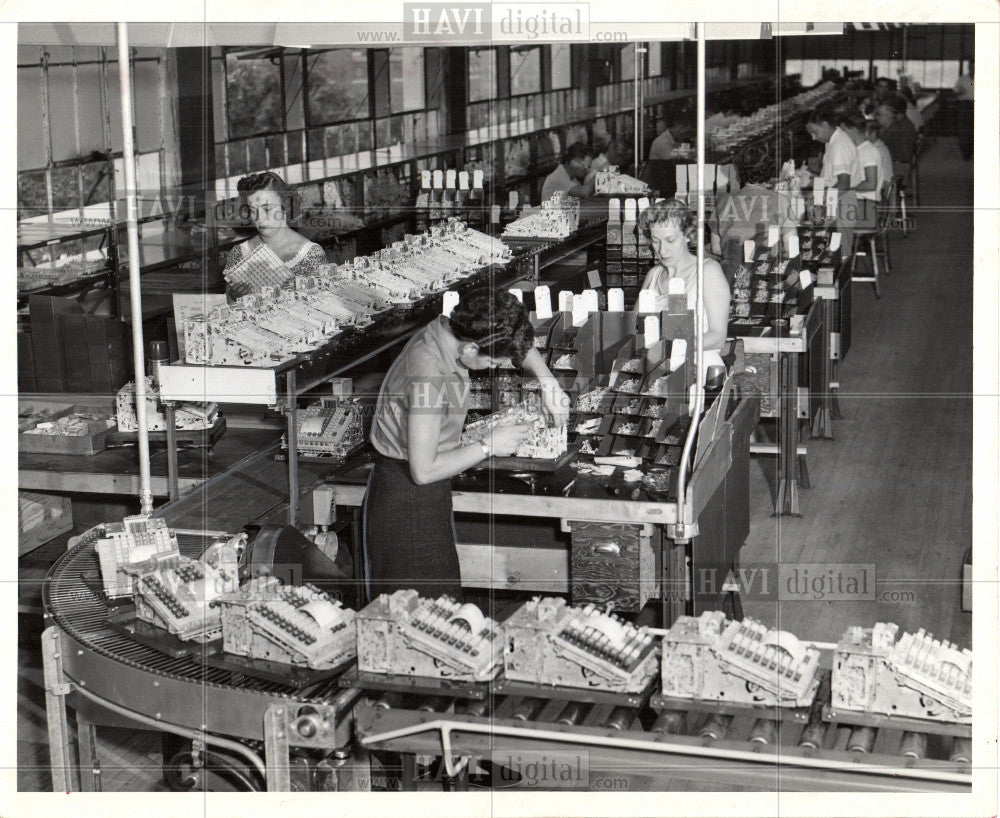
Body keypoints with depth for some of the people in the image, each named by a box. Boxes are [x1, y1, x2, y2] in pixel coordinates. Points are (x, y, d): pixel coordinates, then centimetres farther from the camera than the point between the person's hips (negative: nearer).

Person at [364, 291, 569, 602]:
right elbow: (423, 471, -27)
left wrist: (547, 381, 4)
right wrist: (489, 446, -18)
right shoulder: (428, 377, -29)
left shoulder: (446, 330, -3)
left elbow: (520, 345, 18)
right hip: (409, 503, -9)